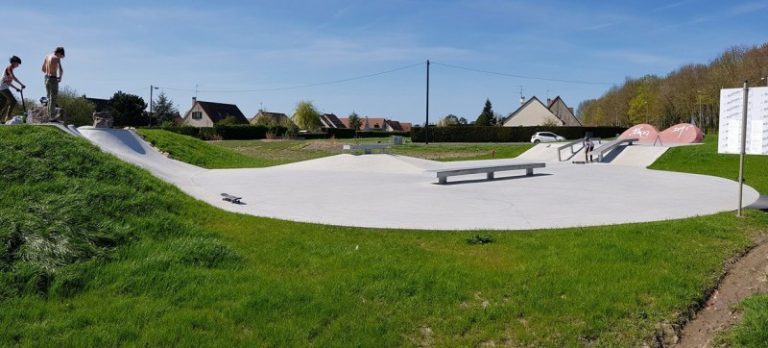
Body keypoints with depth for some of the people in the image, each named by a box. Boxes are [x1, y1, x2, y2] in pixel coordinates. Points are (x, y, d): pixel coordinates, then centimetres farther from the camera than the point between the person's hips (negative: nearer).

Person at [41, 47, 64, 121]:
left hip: (46, 78, 8)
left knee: (49, 98, 16)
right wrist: (60, 77, -10)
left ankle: (49, 116, 20)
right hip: (53, 79, -8)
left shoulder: (47, 56, 13)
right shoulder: (56, 58, -11)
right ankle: (52, 117, -8)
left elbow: (43, 69, 19)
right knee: (53, 98, -6)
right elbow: (61, 69, -23)